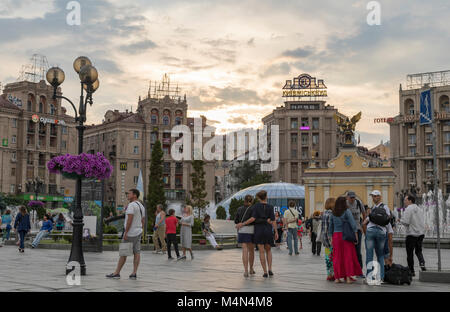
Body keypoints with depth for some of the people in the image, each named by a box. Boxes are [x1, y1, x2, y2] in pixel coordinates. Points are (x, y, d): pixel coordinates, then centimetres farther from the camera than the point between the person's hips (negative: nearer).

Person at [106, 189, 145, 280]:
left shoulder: (131, 205, -14)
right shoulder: (141, 206, 14)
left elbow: (130, 219, -21)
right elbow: (143, 221, 16)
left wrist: (126, 232, -19)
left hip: (130, 233, -8)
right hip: (138, 233, 9)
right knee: (137, 252, 3)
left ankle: (116, 273, 3)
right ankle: (134, 273, 1)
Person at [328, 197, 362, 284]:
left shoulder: (333, 213, 6)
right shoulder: (346, 212, -6)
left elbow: (330, 226, 11)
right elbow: (353, 224, -12)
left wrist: (331, 238, 18)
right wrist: (356, 236, -9)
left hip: (336, 236, 4)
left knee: (337, 257, 7)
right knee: (348, 256, 2)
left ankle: (337, 277, 7)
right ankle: (348, 277, -2)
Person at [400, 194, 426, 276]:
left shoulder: (408, 209, -11)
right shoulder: (418, 209, 13)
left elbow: (405, 222, -19)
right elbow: (422, 221, 16)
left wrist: (400, 220, 0)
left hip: (412, 234, -7)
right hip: (421, 233, 7)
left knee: (410, 253, 4)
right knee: (418, 251, 18)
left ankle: (411, 271, 6)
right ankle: (422, 263, -7)